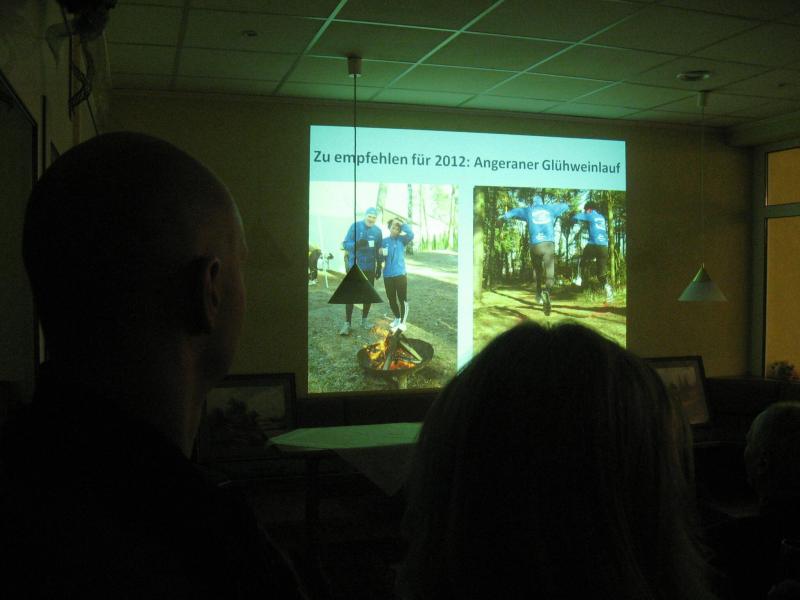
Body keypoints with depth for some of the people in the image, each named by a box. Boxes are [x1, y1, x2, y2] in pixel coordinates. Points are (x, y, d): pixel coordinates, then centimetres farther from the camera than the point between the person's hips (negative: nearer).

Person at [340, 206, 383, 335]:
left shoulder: (378, 231, 2)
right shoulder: (355, 226, -8)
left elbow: (378, 251, 10)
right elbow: (345, 244, -12)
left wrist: (379, 267, 11)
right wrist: (357, 244, -31)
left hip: (370, 268, 3)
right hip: (354, 266, -3)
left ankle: (364, 320, 23)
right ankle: (347, 323, -1)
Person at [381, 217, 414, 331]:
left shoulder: (402, 240, -1)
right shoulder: (384, 241, 5)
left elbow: (411, 235, -23)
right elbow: (381, 259, 7)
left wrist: (403, 223, -16)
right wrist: (380, 253, -15)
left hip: (400, 274, -3)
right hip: (388, 275, 3)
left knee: (402, 299, 0)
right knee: (391, 299, 14)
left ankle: (402, 323, 9)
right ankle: (397, 319, 33)